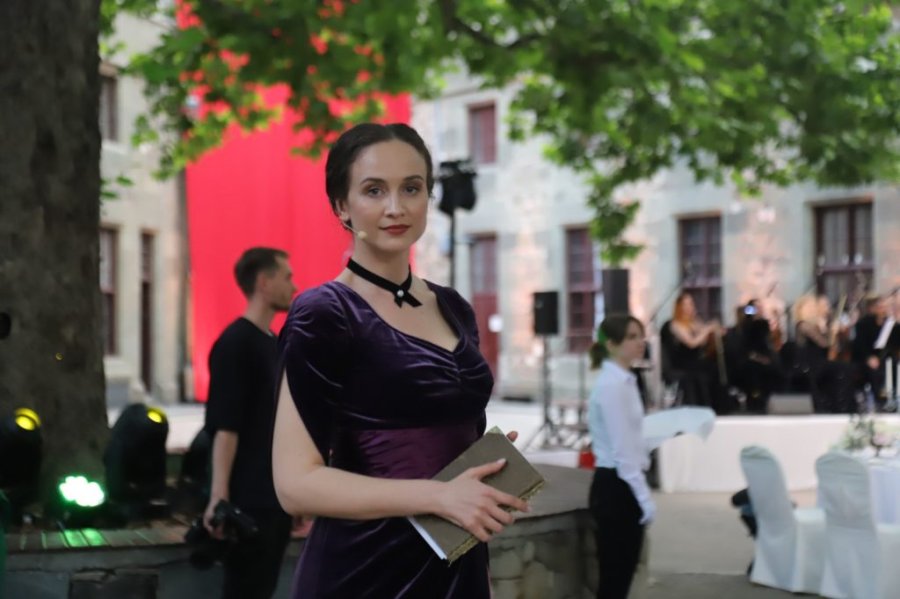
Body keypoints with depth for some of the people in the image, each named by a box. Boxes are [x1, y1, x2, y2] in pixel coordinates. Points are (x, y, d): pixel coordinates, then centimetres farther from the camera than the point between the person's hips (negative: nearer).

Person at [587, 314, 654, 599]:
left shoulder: (623, 381, 13)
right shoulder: (612, 385, -17)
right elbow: (622, 450, -20)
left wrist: (641, 495, 17)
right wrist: (644, 498, -19)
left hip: (623, 485, 10)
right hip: (615, 487, -10)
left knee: (621, 575, 13)